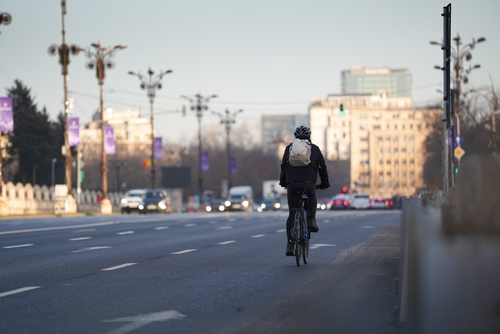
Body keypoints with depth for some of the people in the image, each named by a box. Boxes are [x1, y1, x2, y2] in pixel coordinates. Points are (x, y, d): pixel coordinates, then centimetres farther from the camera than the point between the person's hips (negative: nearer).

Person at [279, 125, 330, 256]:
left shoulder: (289, 148, 16)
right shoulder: (314, 148, 13)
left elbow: (283, 166, 19)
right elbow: (322, 167, 16)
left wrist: (283, 182, 32)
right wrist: (324, 183, 28)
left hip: (292, 184, 1)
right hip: (309, 183, -1)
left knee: (292, 214, 8)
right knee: (312, 197, 34)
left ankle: (290, 244, 2)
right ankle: (311, 219, 12)